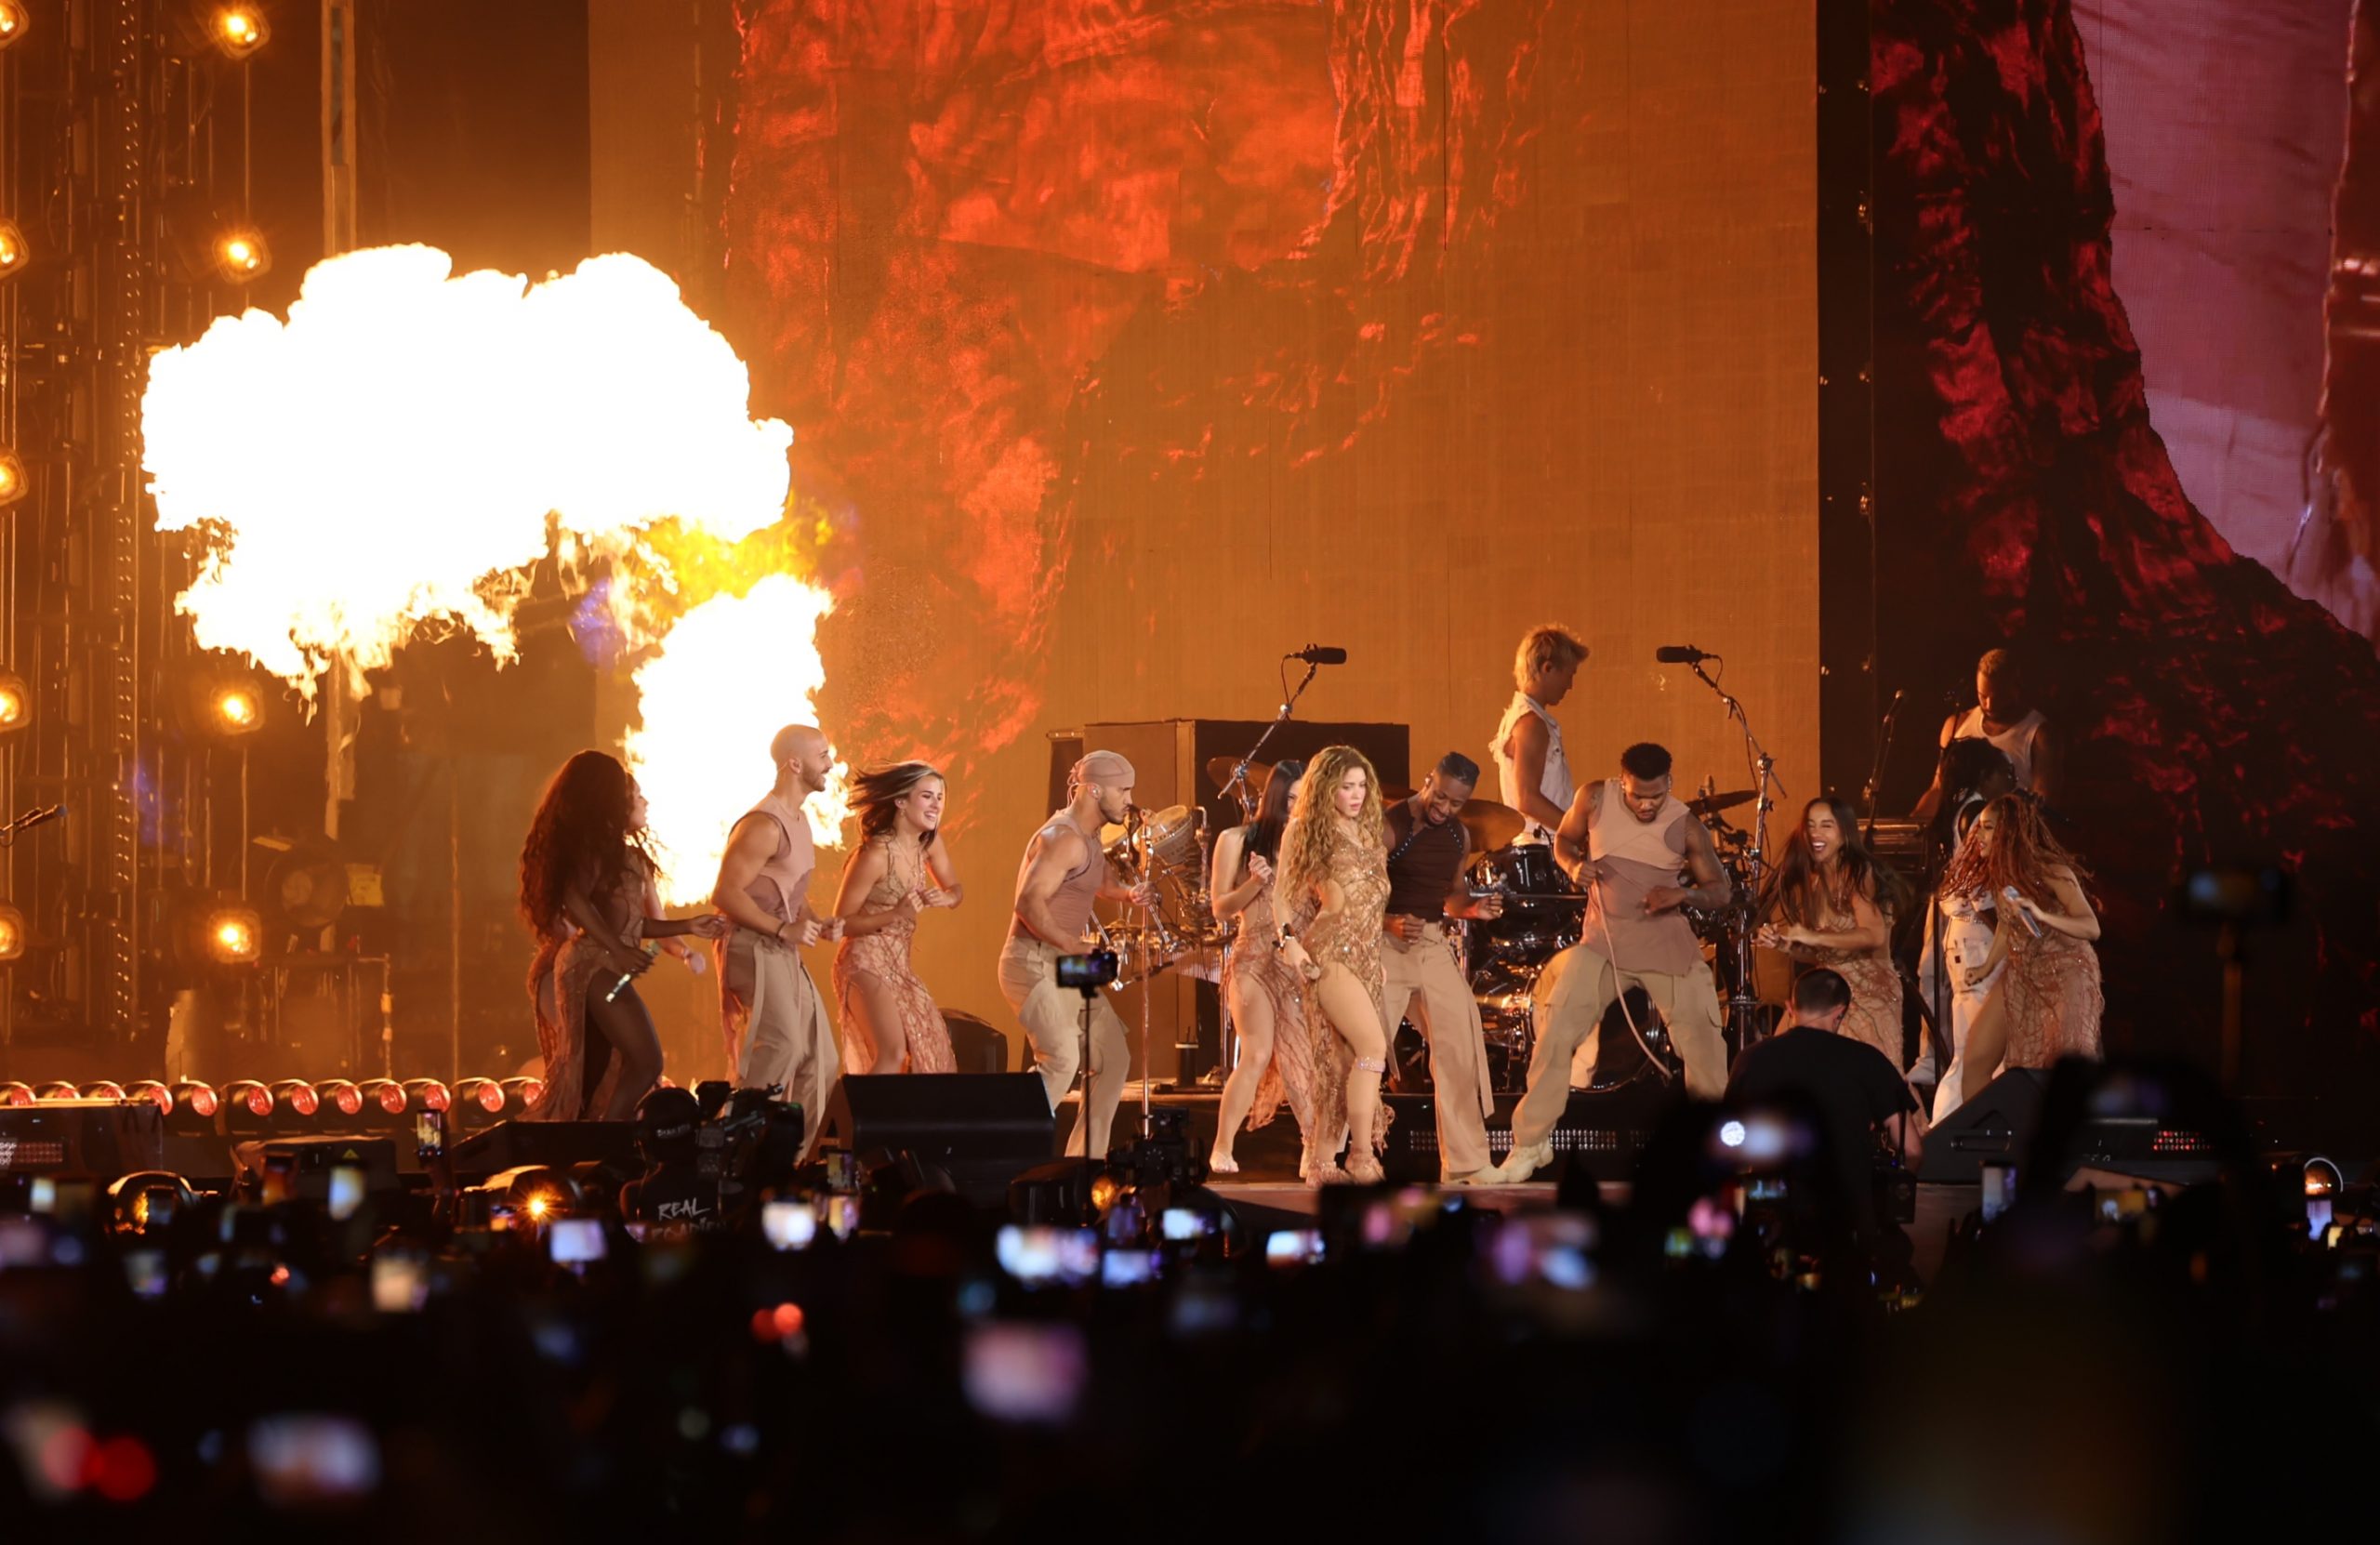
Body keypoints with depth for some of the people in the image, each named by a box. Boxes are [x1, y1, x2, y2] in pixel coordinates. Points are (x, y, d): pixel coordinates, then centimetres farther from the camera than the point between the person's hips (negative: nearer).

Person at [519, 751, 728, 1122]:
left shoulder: (621, 851, 22)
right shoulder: (598, 841, -6)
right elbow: (575, 899, -18)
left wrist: (686, 926, 25)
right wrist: (618, 951, -23)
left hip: (599, 970, 10)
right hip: (595, 966, -10)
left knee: (590, 1083, 6)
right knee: (646, 1062, -17)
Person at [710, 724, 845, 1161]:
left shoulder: (798, 821, 16)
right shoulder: (764, 825, -16)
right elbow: (726, 893, -21)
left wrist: (817, 923, 7)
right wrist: (784, 929, -21)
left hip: (784, 954, 10)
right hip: (754, 950, -10)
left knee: (820, 1060, 9)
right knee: (781, 1045, -24)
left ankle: (800, 1158, 16)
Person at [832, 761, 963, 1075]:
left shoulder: (930, 843, 1)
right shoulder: (875, 855, -20)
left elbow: (955, 889, 14)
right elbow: (842, 922, -15)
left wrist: (946, 898, -10)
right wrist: (897, 914, -27)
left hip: (900, 964, 8)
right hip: (866, 963, -8)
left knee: (933, 1049, 5)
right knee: (893, 1055, -21)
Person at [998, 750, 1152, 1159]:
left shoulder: (1089, 838, 15)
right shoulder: (1064, 838, -17)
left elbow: (1096, 884, 35)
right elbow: (1029, 903, -27)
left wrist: (1127, 895, 14)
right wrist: (1073, 946, -27)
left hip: (1066, 968, 10)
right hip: (1034, 965, -10)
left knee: (1114, 1058, 12)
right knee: (1061, 1060, -24)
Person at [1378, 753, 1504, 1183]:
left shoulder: (1459, 836, 10)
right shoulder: (1389, 828, -10)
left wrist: (1473, 908, 2)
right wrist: (1391, 923, -29)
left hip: (1435, 944, 6)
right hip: (1387, 946, -6)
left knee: (1461, 1051, 1)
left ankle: (1466, 1163, 8)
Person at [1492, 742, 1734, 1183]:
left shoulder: (1685, 827, -6)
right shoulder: (1594, 800, -4)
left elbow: (1721, 892, 1)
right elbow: (1564, 840, 14)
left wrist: (1683, 894, -19)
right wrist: (1575, 866, -9)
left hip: (1668, 944, -1)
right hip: (1604, 943, 1)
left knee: (1702, 1043, -3)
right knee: (1555, 1034, -10)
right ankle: (1529, 1144, 2)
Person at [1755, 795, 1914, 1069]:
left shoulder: (1859, 873, -12)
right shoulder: (1813, 880, 7)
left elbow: (1874, 935, -26)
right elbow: (1816, 953, 10)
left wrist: (1814, 937, -30)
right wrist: (1781, 943, -10)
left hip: (1869, 992, -6)